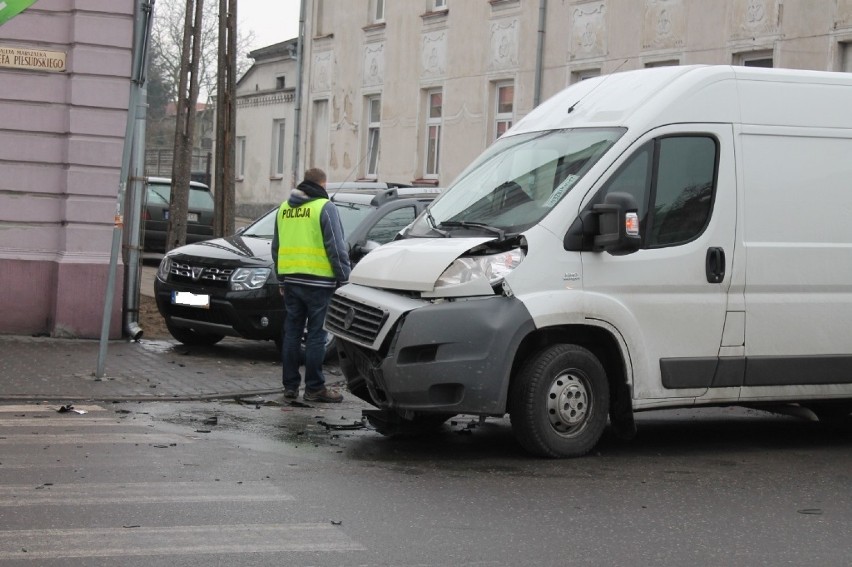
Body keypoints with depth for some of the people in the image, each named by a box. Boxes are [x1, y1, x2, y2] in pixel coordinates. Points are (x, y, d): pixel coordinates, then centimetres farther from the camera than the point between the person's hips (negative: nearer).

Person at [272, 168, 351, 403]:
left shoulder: (284, 208, 14)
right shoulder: (325, 207, -7)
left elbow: (276, 247, 21)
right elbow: (336, 247, -11)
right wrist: (344, 278, -5)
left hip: (290, 280, 6)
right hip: (317, 281, -6)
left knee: (292, 333, 10)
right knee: (316, 335, -2)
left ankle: (290, 386, 13)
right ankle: (314, 388, 0)